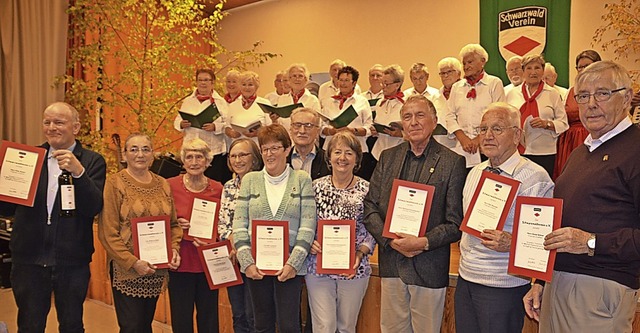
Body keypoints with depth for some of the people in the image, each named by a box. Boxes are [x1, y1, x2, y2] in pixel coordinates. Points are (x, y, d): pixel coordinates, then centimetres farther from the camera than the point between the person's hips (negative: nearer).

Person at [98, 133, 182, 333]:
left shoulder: (163, 185, 8)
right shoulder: (115, 183, -7)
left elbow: (173, 223, 14)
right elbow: (108, 232, -10)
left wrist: (174, 249, -3)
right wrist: (133, 262, -15)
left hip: (157, 270, 5)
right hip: (126, 270, -4)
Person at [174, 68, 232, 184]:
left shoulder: (220, 101, 5)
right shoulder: (188, 101, 14)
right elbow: (177, 121, 14)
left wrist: (215, 127, -20)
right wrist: (182, 124, -8)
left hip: (214, 150, -2)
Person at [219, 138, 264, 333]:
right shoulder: (228, 187, 10)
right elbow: (222, 223, 7)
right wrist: (233, 242, -11)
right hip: (233, 258, 6)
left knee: (253, 317, 1)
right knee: (238, 316, 15)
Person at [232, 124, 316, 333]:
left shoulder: (302, 179, 1)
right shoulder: (250, 180, 6)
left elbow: (308, 225, -4)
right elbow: (239, 225, 2)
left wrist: (293, 263, -12)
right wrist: (247, 262, -7)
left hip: (289, 265, -2)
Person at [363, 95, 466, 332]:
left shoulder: (453, 162, -5)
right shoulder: (387, 157, 7)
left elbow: (456, 223, -8)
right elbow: (369, 207, 3)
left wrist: (424, 242, -20)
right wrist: (389, 239, -10)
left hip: (429, 268, -3)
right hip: (391, 265, 4)